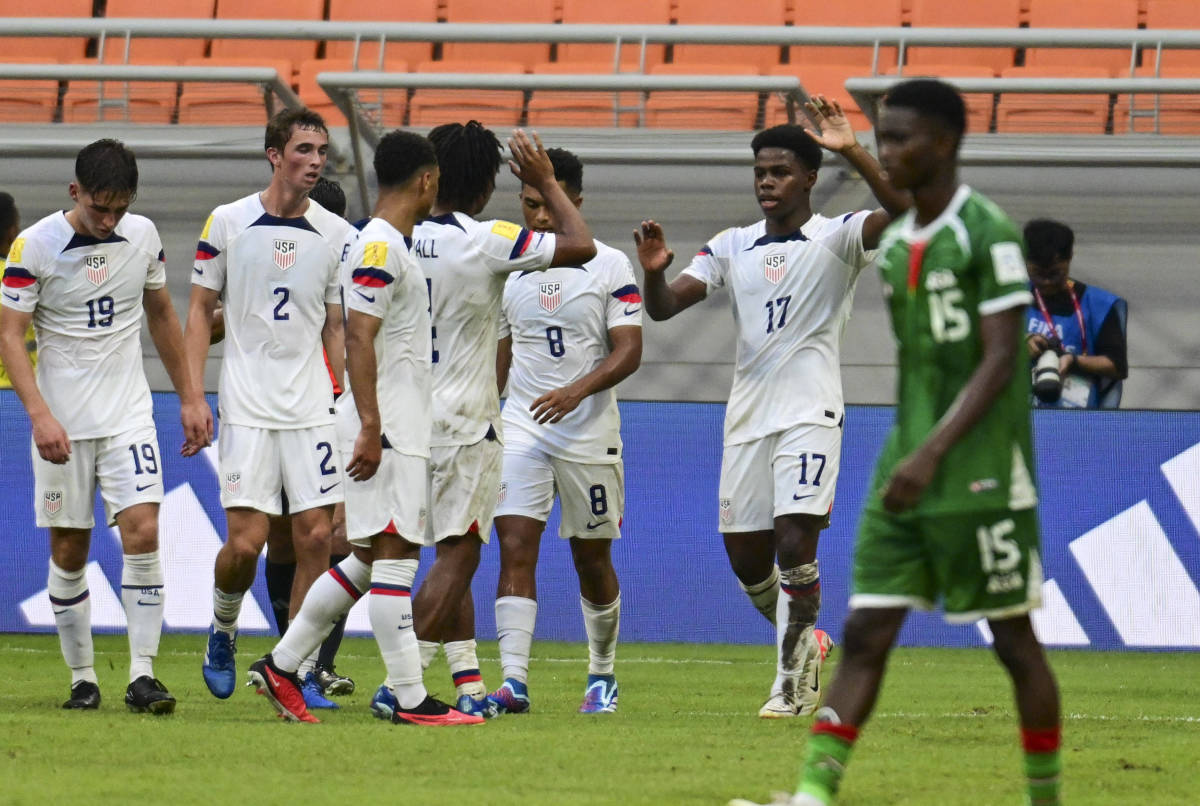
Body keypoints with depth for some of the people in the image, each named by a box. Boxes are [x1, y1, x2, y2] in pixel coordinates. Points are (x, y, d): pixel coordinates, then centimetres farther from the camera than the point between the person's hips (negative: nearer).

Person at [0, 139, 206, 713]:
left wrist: (189, 395, 18)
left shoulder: (143, 236, 2)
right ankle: (82, 678, 15)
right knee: (68, 551, 3)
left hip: (129, 416, 2)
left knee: (142, 532, -13)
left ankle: (143, 676, -11)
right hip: (62, 423, -2)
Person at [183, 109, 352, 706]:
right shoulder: (227, 223, 0)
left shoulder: (337, 234, 6)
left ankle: (299, 670, 5)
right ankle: (222, 632, 20)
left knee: (315, 536, -4)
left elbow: (338, 330, 12)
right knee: (246, 540, -9)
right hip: (247, 407, -2)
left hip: (314, 409, 2)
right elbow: (200, 310, 5)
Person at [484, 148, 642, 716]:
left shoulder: (609, 265, -3)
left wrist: (577, 390, -24)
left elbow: (628, 351, -9)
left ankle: (602, 676, 28)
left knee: (592, 560, 9)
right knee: (515, 549, -13)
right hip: (520, 430, 2)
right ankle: (513, 682, -19)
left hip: (589, 435, -2)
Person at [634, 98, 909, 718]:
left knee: (794, 540, -16)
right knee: (746, 557, 6)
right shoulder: (732, 247, 13)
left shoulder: (837, 238, -1)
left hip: (810, 414, -5)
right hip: (747, 416, 5)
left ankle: (792, 681, -6)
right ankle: (803, 640, 32)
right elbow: (664, 307, 8)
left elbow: (898, 209, -21)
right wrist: (654, 271, -14)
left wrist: (850, 151, -32)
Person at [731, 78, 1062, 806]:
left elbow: (1000, 360, -17)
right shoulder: (895, 244, 13)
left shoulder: (987, 233, -11)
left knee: (1014, 638, 3)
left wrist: (932, 454, -25)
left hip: (982, 475, -7)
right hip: (909, 476, 7)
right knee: (866, 634, -3)